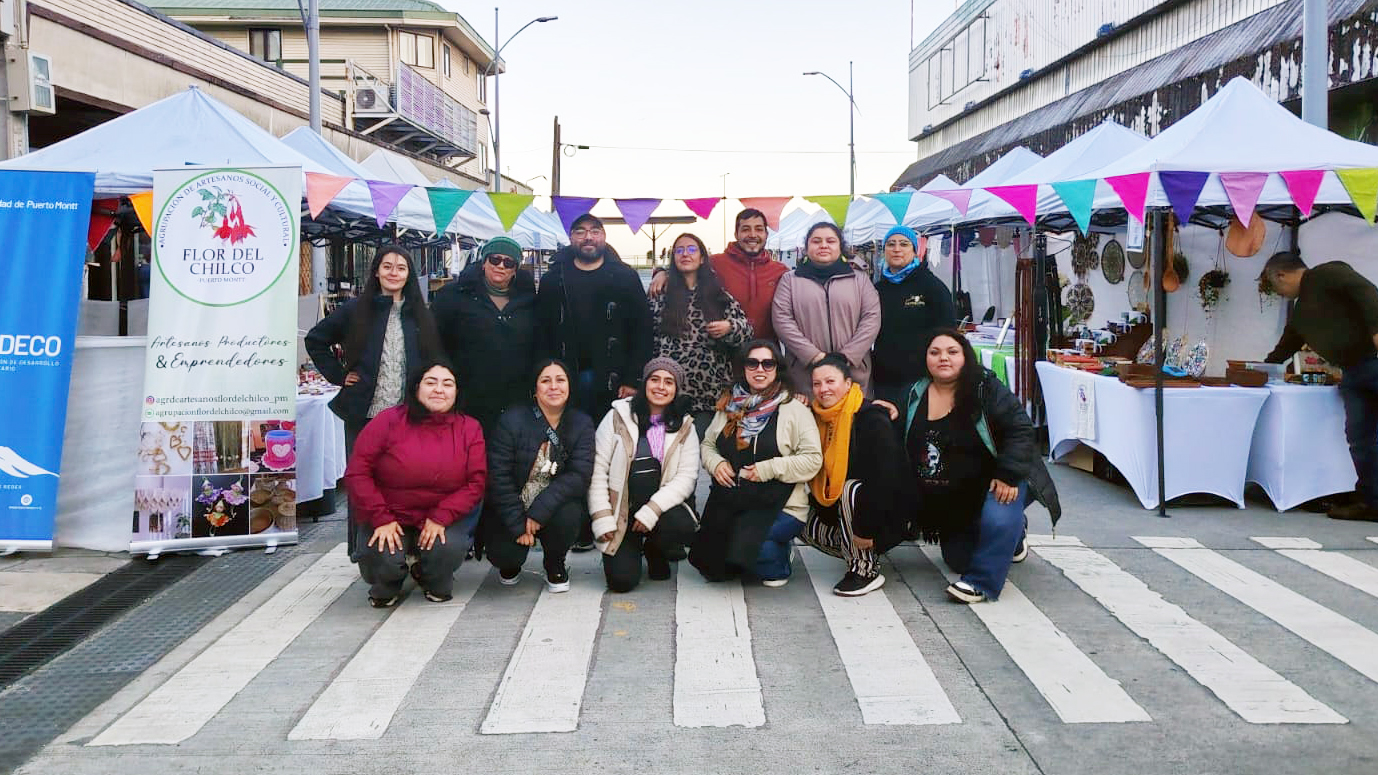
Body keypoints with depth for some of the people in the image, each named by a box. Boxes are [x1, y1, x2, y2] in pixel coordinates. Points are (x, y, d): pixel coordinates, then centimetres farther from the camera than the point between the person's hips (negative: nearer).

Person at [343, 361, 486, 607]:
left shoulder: (469, 428, -2)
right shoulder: (388, 421, -8)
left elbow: (476, 482, -5)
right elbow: (357, 473, -9)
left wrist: (441, 517, -18)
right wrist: (381, 519, -17)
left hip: (443, 517, 1)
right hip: (388, 516, -1)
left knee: (450, 548, -28)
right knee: (382, 559, -27)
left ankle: (436, 584, 12)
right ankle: (385, 586, 15)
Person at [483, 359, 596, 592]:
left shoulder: (582, 424, -6)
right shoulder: (511, 421, -11)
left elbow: (580, 475, -16)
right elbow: (498, 476, -14)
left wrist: (539, 511, -27)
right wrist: (518, 525, -20)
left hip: (554, 505, 1)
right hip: (509, 510, -1)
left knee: (568, 515, -31)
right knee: (503, 554, -24)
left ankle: (555, 565, 3)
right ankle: (511, 562, 18)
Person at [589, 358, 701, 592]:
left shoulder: (684, 427, 4)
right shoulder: (618, 417, -2)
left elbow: (687, 476, -6)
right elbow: (597, 470, -4)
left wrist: (652, 510, -19)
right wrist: (602, 519, -10)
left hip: (663, 506, 2)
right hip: (620, 510, -2)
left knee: (683, 527, -32)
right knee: (622, 580, -17)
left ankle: (655, 550, 5)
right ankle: (631, 548, 21)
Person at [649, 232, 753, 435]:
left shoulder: (719, 296, 10)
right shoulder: (661, 294, 10)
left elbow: (746, 329, 8)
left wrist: (729, 328, -12)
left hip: (709, 391, 0)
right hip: (670, 389, 0)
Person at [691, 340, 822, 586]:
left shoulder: (794, 410, -4)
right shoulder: (730, 407, 11)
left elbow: (812, 459, -9)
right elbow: (707, 444, 19)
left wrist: (769, 469, -17)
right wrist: (716, 464, -3)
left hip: (780, 507, -4)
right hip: (728, 503, 4)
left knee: (745, 541, -29)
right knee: (711, 568, -12)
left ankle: (778, 566, 4)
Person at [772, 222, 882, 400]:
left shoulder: (859, 280, 14)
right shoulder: (790, 280, 11)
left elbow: (872, 319, 3)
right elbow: (782, 320, -1)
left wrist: (847, 356, -10)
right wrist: (813, 355, -12)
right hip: (804, 375, -1)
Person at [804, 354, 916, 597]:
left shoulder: (872, 420, -24)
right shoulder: (819, 418, 0)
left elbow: (884, 478, -31)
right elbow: (817, 473, 7)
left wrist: (866, 527, -32)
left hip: (888, 511, -8)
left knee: (851, 490, -34)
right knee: (806, 526, 0)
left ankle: (867, 570, -21)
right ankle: (863, 552, 15)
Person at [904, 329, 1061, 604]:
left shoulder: (986, 389, -17)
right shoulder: (916, 395, -2)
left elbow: (1020, 429, -23)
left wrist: (1008, 475, -30)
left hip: (996, 482, -6)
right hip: (950, 501, 6)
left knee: (996, 520, -39)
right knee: (956, 560, 17)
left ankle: (981, 581, -21)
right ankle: (1013, 534, 42)